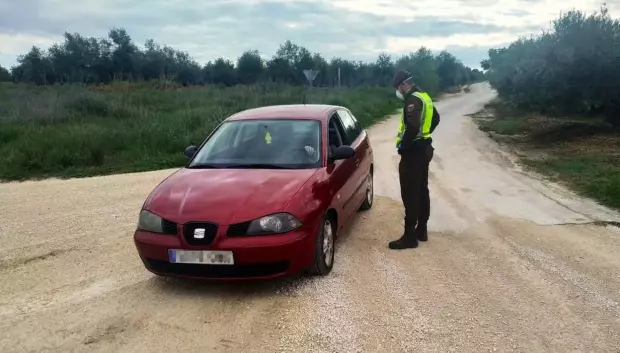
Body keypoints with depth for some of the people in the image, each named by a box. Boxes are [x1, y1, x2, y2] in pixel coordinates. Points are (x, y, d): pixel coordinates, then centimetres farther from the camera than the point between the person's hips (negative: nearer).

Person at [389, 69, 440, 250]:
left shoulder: (413, 100, -19)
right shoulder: (424, 97, 13)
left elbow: (412, 127, -30)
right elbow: (435, 118, 26)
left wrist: (402, 146, -17)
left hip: (413, 152, -11)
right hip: (424, 149, 11)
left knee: (410, 194, -7)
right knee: (422, 190, 15)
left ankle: (410, 236, -4)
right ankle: (422, 230, 25)